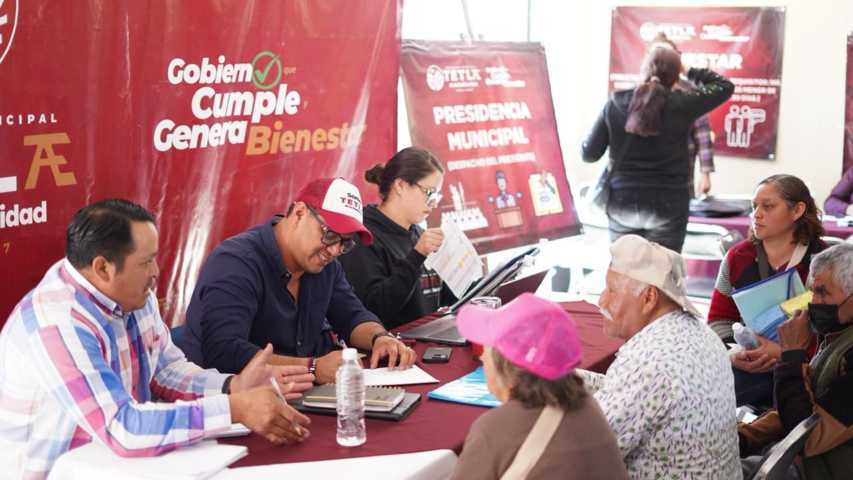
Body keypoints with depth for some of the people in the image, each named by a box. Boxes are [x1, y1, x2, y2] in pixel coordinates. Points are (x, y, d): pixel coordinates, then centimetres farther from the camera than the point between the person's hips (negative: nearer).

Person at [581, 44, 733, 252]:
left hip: (622, 204, 2)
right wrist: (689, 72, 14)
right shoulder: (680, 105, -9)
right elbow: (724, 87, 6)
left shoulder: (615, 104, -4)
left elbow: (589, 154, 0)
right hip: (667, 206, -2)